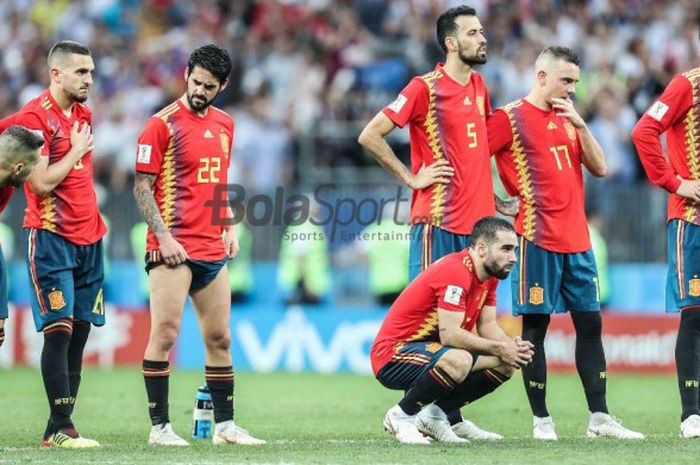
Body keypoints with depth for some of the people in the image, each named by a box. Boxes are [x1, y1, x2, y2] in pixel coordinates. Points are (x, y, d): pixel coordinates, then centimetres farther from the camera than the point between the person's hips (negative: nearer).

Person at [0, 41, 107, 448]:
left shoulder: (84, 114, 14)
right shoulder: (34, 117, -11)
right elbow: (41, 184, -16)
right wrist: (77, 150, -9)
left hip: (88, 237, 7)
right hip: (51, 237, -7)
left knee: (81, 329, 4)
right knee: (60, 330, -11)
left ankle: (59, 428, 7)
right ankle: (61, 429, -12)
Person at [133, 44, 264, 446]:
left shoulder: (225, 124, 13)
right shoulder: (163, 123, -6)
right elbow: (142, 186, -7)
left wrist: (231, 226, 13)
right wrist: (163, 236, -15)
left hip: (213, 249, 7)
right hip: (174, 247, -7)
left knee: (219, 338, 9)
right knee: (165, 334, -8)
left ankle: (225, 424, 15)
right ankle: (160, 425, -4)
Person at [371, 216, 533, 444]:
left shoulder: (489, 275, 6)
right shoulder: (455, 272, -24)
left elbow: (487, 325, 7)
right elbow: (449, 334, -28)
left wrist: (512, 346, -13)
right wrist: (498, 348, -21)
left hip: (427, 348, 10)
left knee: (506, 364, 1)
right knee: (459, 361, -38)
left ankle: (434, 415, 5)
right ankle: (401, 415, -14)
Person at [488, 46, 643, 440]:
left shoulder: (567, 119, 16)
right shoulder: (510, 118, -4)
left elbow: (599, 168, 10)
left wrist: (579, 124, -2)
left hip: (577, 240, 7)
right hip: (538, 240, -7)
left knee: (590, 324, 6)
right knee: (535, 326, -2)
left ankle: (599, 418, 10)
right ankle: (541, 420, 2)